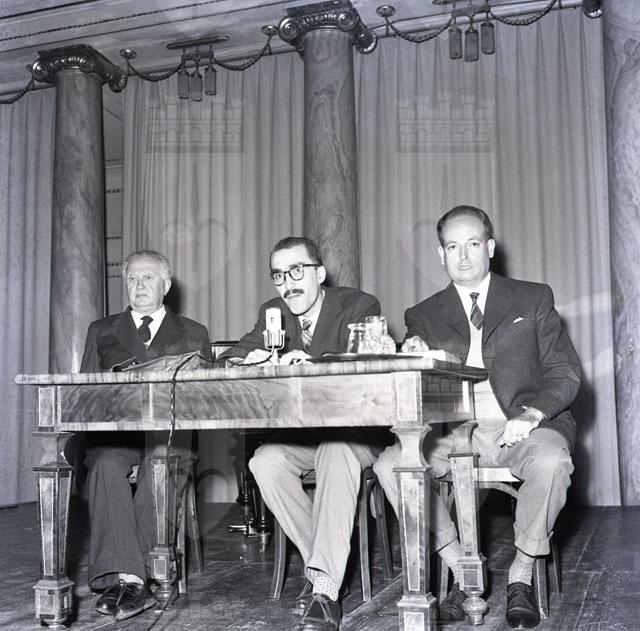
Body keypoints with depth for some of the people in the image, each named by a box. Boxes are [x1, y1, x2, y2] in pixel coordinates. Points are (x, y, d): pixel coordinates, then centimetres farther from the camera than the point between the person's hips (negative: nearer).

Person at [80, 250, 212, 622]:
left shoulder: (193, 334, 20)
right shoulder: (101, 331, 24)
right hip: (113, 426, 1)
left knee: (160, 468, -35)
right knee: (105, 465, -33)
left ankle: (121, 576, -31)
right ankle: (128, 579, -38)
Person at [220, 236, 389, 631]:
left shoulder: (359, 305, -6)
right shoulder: (273, 313, 9)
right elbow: (228, 359, 3)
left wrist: (310, 360, -41)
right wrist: (249, 358, -22)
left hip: (357, 429, -4)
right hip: (300, 432, 5)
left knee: (337, 451, -37)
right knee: (265, 462, -26)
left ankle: (325, 588, -37)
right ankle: (326, 562, -12)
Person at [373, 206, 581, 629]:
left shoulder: (534, 299, 10)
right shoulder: (424, 316, 13)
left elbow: (565, 372, 4)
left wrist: (532, 413, -15)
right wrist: (410, 360, -15)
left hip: (520, 428, -1)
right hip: (454, 432, 2)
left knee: (551, 460, -35)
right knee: (389, 466, -23)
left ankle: (522, 575, -11)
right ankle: (462, 571, -8)